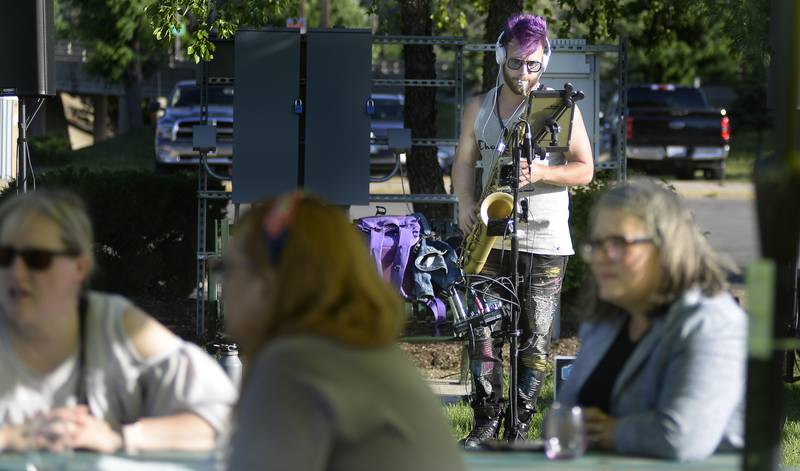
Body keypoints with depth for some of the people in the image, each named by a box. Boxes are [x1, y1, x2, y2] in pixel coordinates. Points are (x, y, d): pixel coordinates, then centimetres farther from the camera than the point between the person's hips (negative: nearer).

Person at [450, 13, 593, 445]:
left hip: (544, 240, -3)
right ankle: (486, 422, 4)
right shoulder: (479, 108, 11)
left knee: (535, 339, -3)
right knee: (482, 331, -2)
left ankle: (521, 426, 3)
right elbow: (464, 161, 19)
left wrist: (539, 173, -17)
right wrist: (465, 204, 1)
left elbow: (584, 170, -1)